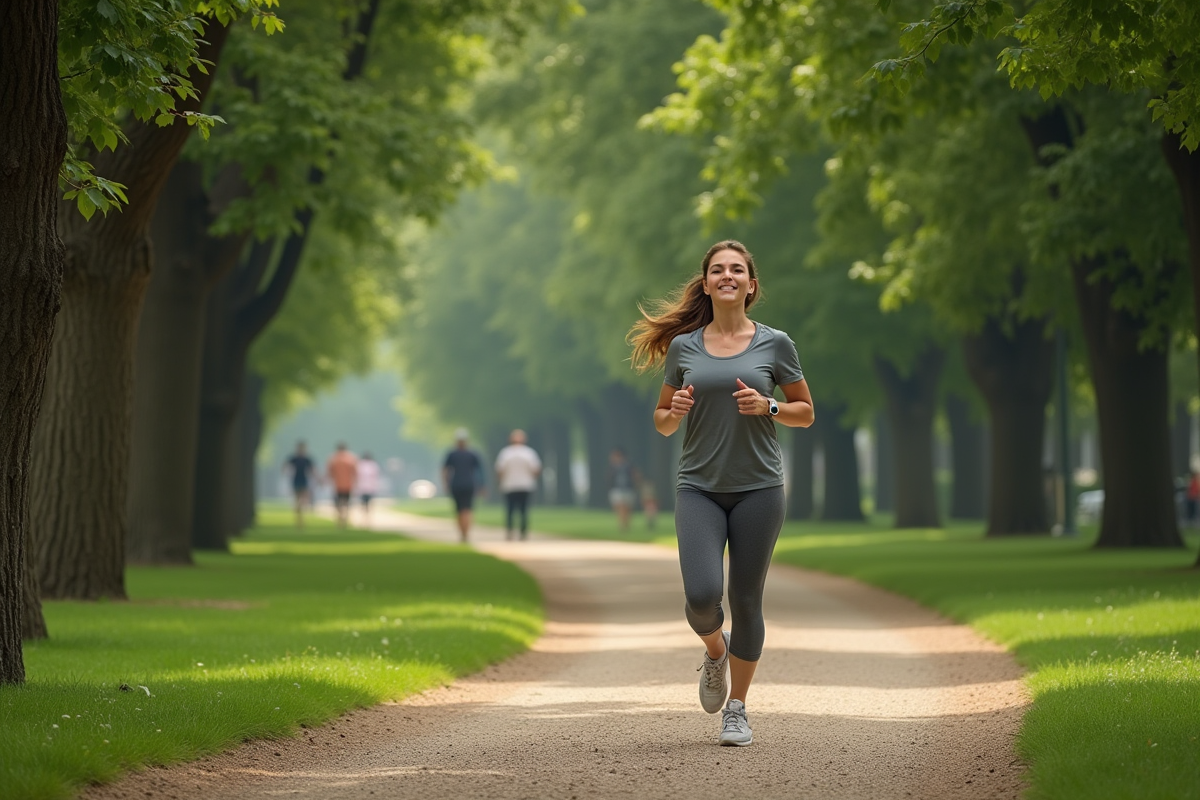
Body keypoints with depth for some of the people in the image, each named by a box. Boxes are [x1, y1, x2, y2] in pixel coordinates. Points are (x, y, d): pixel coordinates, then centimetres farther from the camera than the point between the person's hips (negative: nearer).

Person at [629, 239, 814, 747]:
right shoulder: (683, 347, 6)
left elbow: (805, 413, 9)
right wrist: (675, 411, -10)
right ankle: (715, 650, 21)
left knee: (746, 600, 2)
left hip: (758, 487, 0)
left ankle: (737, 709, 17)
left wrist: (767, 407, -11)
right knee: (702, 596, -15)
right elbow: (662, 422, 13)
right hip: (699, 488, 0)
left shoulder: (774, 344, 2)